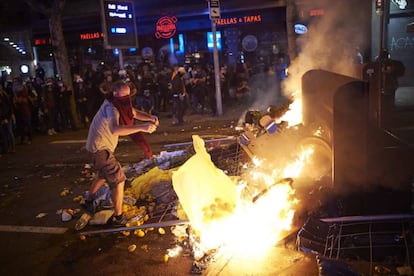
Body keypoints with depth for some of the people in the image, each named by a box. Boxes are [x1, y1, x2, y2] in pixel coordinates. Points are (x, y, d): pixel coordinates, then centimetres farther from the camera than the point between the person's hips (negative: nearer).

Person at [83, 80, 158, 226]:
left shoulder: (119, 103, 1)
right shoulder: (110, 108, -29)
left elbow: (134, 113, 1)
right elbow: (115, 130, -46)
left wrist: (150, 118, -20)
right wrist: (142, 127, -52)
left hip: (101, 146, 10)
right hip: (100, 148, -10)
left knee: (103, 175, 28)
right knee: (118, 179, -5)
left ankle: (89, 201, 47)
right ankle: (118, 217, 4)